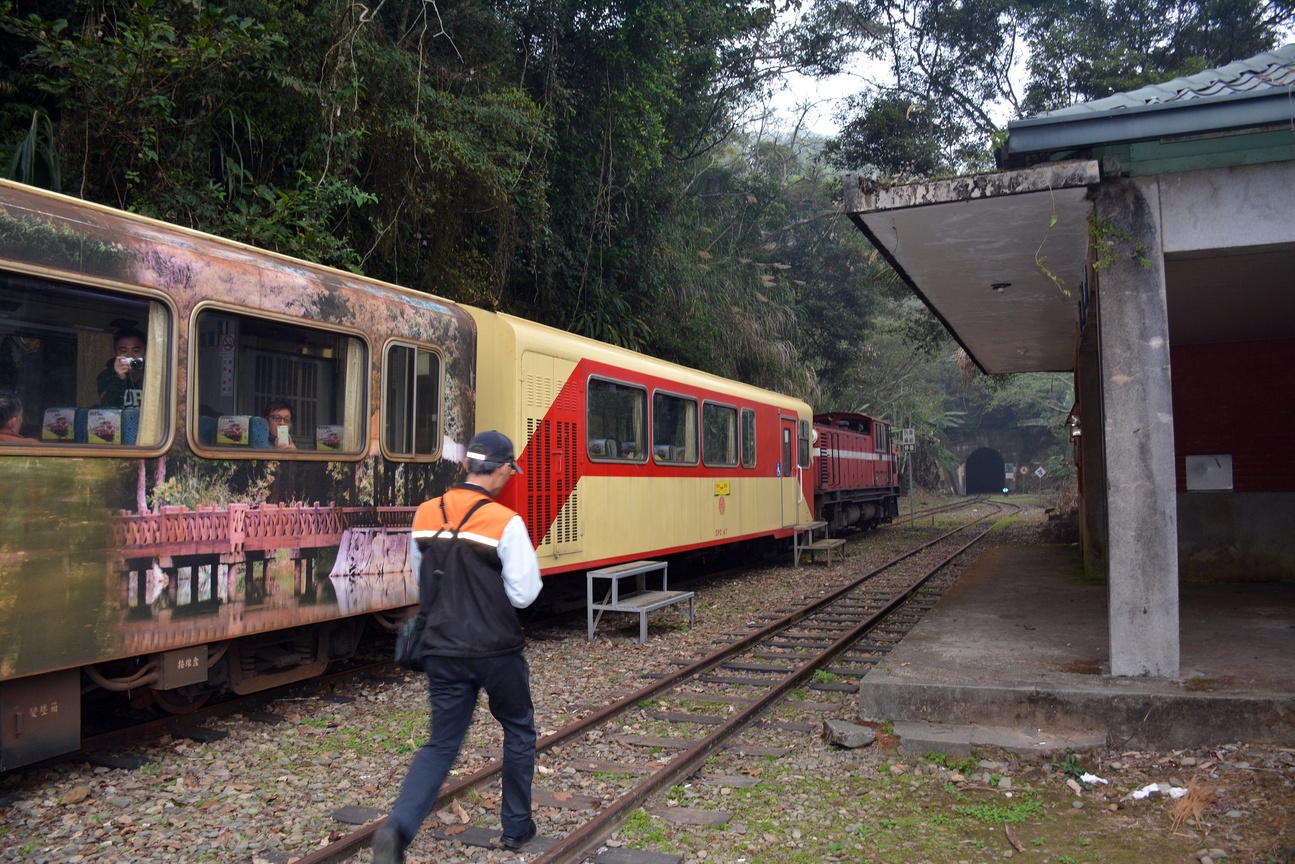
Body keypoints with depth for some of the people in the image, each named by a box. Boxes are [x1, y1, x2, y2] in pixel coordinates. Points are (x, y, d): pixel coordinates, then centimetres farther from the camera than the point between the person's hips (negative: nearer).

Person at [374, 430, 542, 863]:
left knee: (441, 743, 12)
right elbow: (523, 593, -14)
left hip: (442, 649, 4)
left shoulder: (425, 515, 0)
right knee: (519, 731, 19)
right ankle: (517, 826, 29)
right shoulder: (505, 523, -16)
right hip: (496, 650, -4)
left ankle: (397, 827, -7)